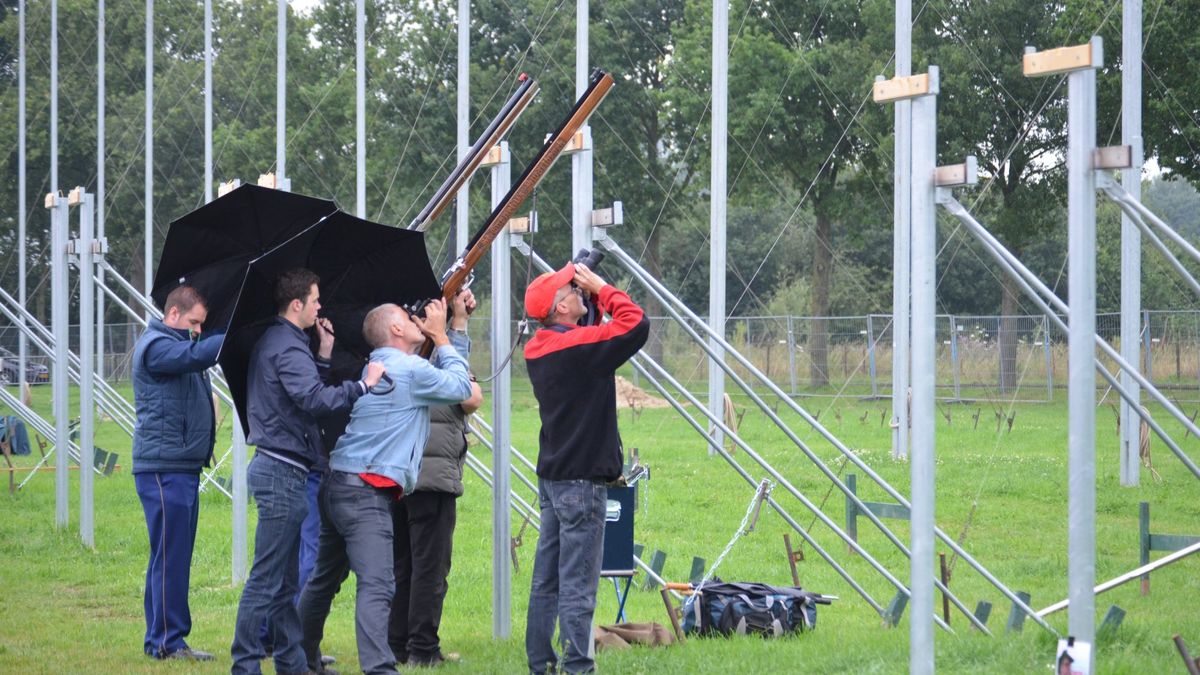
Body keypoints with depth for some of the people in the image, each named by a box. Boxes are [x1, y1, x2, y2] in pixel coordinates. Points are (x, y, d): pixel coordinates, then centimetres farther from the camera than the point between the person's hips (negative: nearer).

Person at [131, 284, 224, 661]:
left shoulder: (177, 344, 23)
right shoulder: (156, 346, -11)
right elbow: (197, 355, -26)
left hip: (184, 467, 10)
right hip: (163, 468, -10)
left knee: (173, 556, 11)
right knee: (170, 556, -9)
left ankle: (159, 639, 16)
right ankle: (168, 641, -7)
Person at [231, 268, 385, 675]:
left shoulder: (274, 342, 17)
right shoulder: (288, 348, -15)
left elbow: (304, 391, 18)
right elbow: (315, 400, -29)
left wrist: (323, 355, 11)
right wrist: (363, 385, -21)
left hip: (277, 469, 11)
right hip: (283, 472, -11)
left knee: (284, 579, 14)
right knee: (267, 578, -8)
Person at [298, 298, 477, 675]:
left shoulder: (377, 367, 18)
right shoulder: (413, 371, -10)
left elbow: (445, 378, 24)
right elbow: (462, 387, 4)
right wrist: (441, 337, 11)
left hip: (337, 486, 9)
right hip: (368, 492, -9)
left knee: (325, 579, 21)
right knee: (376, 586, -17)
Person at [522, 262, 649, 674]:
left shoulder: (539, 347, 9)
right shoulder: (577, 346, -17)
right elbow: (635, 324, -22)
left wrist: (592, 293, 9)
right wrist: (601, 288, -9)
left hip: (551, 475, 9)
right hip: (582, 478, -9)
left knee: (547, 578, 11)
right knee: (578, 583, -8)